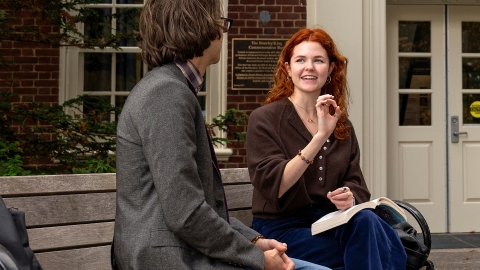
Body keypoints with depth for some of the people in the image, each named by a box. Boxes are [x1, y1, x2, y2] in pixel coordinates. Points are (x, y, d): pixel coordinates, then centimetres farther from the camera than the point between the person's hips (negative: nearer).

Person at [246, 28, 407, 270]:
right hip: (282, 229, -5)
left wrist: (350, 197, -17)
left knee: (366, 220, -30)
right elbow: (273, 186, -17)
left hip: (329, 223, 5)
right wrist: (320, 137, -25)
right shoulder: (264, 119, -5)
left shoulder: (342, 125, 12)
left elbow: (355, 183, 8)